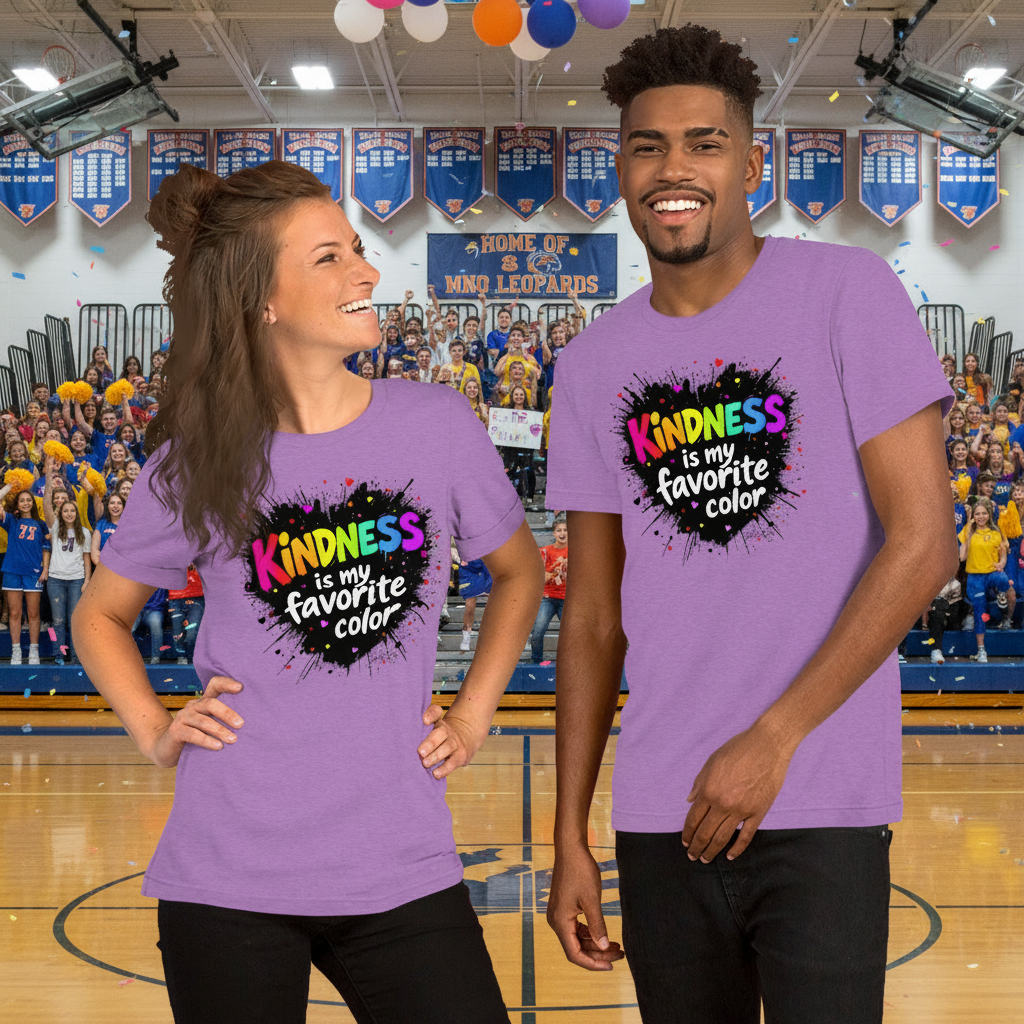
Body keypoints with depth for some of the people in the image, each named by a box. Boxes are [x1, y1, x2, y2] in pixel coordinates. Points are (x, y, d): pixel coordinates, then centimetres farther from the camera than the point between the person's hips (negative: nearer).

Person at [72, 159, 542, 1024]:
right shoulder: (198, 459, -4)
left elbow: (519, 571, 15)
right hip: (229, 880, -1)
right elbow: (102, 613, 13)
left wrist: (474, 714, 6)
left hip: (402, 870, 1)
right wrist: (156, 732, -1)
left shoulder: (438, 425, -2)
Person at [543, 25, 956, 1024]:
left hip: (822, 812, -4)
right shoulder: (592, 365, 7)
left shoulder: (848, 293, -5)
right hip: (658, 820, 4)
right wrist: (568, 836, 7)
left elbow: (923, 542, -9)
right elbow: (594, 615, 10)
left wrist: (774, 737, -13)